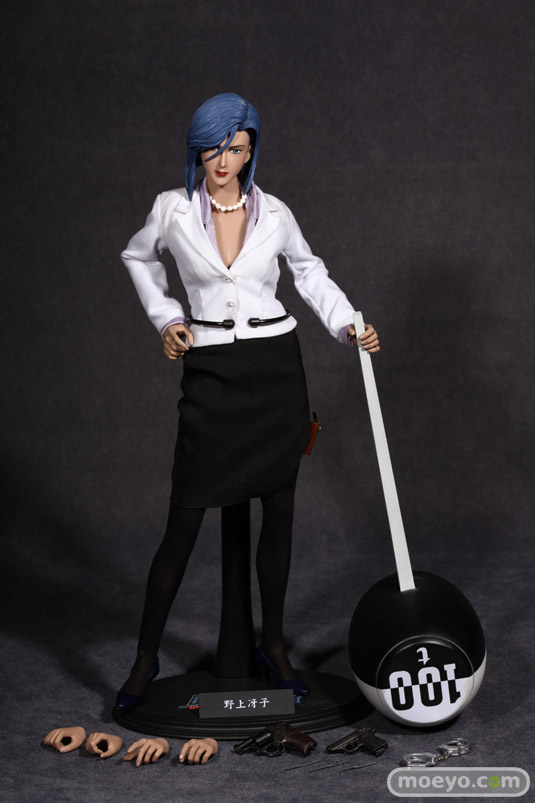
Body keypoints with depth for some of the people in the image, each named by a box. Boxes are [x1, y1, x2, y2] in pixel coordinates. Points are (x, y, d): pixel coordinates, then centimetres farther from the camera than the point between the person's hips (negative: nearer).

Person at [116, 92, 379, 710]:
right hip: (210, 371, -2)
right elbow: (137, 256, 18)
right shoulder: (174, 209, -2)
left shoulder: (274, 214, 2)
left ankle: (273, 644, 25)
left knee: (278, 511, 8)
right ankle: (146, 657, 12)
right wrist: (165, 319, 8)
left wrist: (349, 325, 4)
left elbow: (309, 272, 17)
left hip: (275, 367, 2)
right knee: (184, 521, -3)